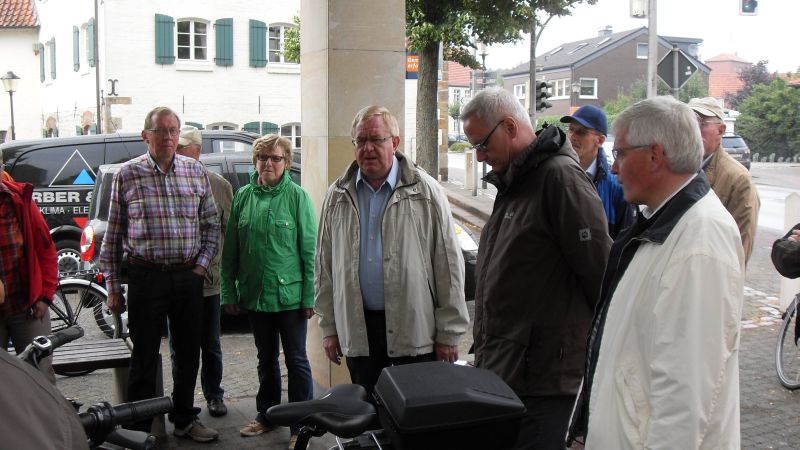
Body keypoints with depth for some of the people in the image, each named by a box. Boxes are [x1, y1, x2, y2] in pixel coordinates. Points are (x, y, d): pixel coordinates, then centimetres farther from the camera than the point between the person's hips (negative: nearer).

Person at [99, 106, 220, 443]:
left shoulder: (196, 171, 5)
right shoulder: (127, 175, -1)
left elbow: (212, 225, 11)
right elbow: (113, 235, 2)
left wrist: (201, 266, 0)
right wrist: (112, 286, 0)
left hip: (189, 276, 3)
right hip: (146, 276, -3)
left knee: (189, 354, 12)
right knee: (144, 357, 4)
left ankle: (184, 420, 29)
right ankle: (138, 430, 16)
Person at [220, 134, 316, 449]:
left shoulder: (297, 197, -7)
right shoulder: (243, 197, 4)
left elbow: (310, 249, -8)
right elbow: (231, 249, 7)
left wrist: (309, 296, -11)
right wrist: (230, 292, 4)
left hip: (289, 294, -4)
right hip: (254, 294, 4)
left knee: (296, 361, 5)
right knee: (266, 358, 19)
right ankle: (266, 415, 34)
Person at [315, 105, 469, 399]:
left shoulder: (426, 192, -3)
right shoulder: (337, 197, 7)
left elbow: (449, 266, -4)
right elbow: (325, 267, 11)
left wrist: (449, 333, -6)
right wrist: (329, 327, 8)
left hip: (416, 330, -3)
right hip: (358, 329, 3)